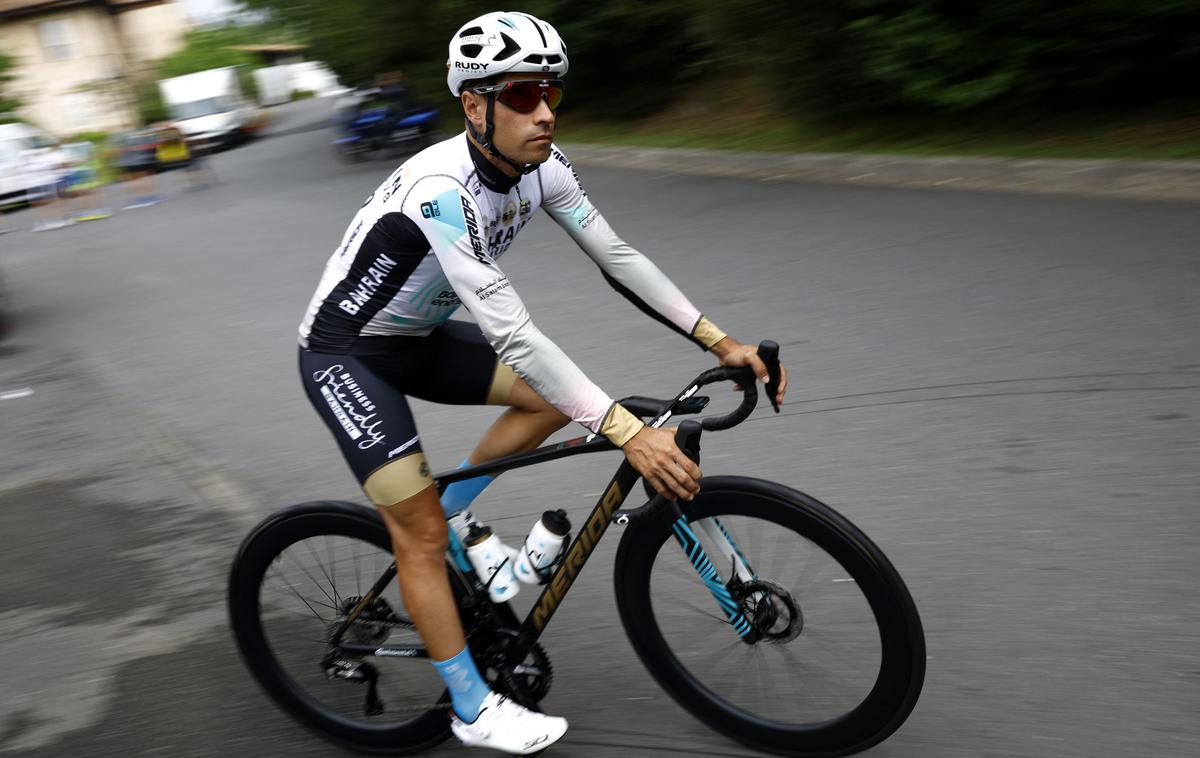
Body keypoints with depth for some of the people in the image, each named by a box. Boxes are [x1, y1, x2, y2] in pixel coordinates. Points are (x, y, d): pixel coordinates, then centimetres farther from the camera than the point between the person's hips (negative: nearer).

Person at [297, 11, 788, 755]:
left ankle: (443, 511, 14)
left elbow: (617, 256, -9)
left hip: (420, 336, 8)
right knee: (422, 532, -6)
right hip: (346, 352, -7)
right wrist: (630, 433, -44)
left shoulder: (542, 164, -11)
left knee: (557, 397, -1)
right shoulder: (441, 190, -35)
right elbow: (511, 333, -41)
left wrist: (722, 341, -14)